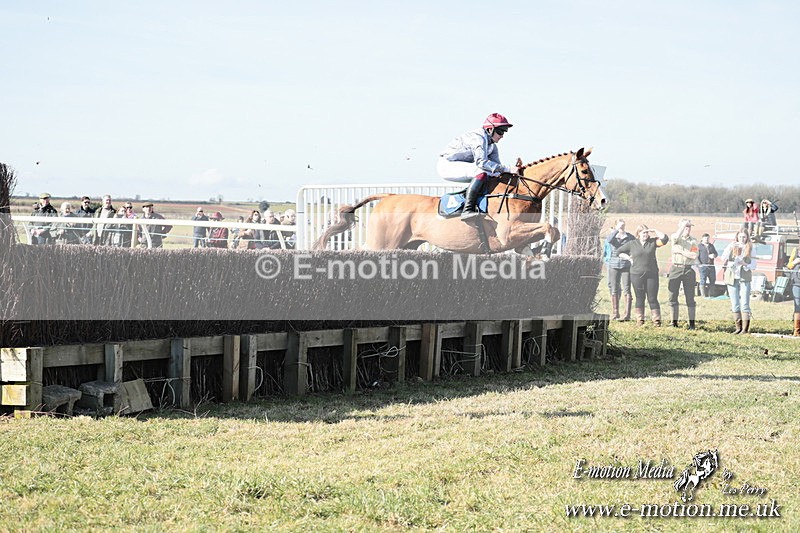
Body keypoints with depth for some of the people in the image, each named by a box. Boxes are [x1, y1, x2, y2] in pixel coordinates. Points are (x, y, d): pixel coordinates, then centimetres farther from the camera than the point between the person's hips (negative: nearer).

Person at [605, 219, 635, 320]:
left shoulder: (629, 237, 6)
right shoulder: (613, 236, 5)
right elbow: (608, 240, -19)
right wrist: (617, 230, -22)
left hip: (626, 266, -1)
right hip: (614, 266, 1)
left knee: (626, 289, -7)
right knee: (614, 290, 4)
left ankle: (627, 314, -6)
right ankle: (614, 314, 10)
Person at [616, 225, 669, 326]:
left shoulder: (652, 242, 5)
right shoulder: (632, 244, 5)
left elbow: (664, 239, -7)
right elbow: (619, 251, 13)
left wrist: (655, 231, -4)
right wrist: (629, 258, 3)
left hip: (652, 275, 0)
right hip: (637, 275, 0)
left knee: (652, 298, -1)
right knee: (640, 298, 6)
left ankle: (657, 320, -1)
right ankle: (640, 320, 12)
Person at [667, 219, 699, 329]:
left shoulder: (693, 241, 8)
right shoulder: (675, 237, 6)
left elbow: (694, 255, -6)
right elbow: (677, 237, -20)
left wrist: (680, 251, -9)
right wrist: (684, 224, -18)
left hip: (688, 269, 0)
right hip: (675, 268, 0)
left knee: (690, 297, 0)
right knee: (673, 296, 2)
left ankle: (692, 323, 1)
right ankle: (674, 322, 11)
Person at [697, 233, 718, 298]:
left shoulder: (711, 246, 18)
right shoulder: (699, 246, 2)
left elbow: (716, 253, 18)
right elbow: (697, 256, -4)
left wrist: (714, 255, -6)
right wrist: (700, 264, -16)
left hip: (711, 265, 6)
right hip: (703, 266, -6)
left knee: (713, 280, 7)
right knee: (703, 280, -6)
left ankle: (709, 294, 17)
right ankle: (703, 295, -2)